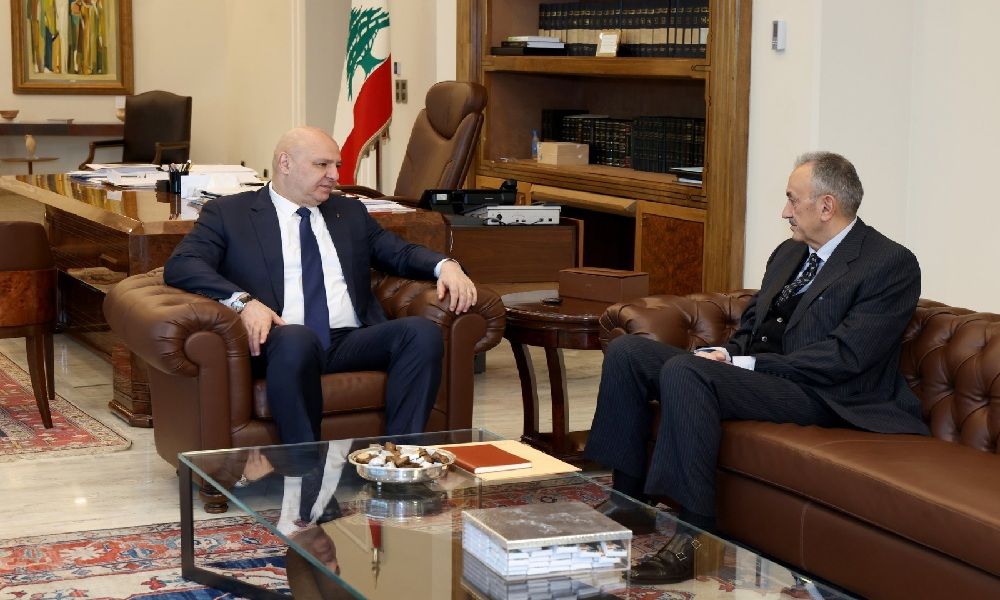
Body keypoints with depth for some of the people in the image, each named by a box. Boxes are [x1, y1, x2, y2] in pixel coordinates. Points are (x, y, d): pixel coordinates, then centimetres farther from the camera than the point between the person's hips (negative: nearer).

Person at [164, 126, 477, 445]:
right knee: (297, 338, -39)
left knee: (423, 331, -24)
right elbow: (180, 266, -1)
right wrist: (242, 300, -20)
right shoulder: (229, 213, 11)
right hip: (283, 343, -4)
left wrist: (444, 265, 1)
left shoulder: (350, 212, 26)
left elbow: (401, 252, 25)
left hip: (351, 343, 5)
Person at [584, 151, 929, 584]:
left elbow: (845, 356, -18)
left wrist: (747, 364, -18)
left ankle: (695, 536, -30)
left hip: (817, 395, -9)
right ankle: (628, 497, 1)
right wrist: (725, 353, -1)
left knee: (682, 371, -32)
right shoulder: (789, 253, 18)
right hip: (751, 370, 9)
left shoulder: (892, 265, -9)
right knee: (626, 350, -4)